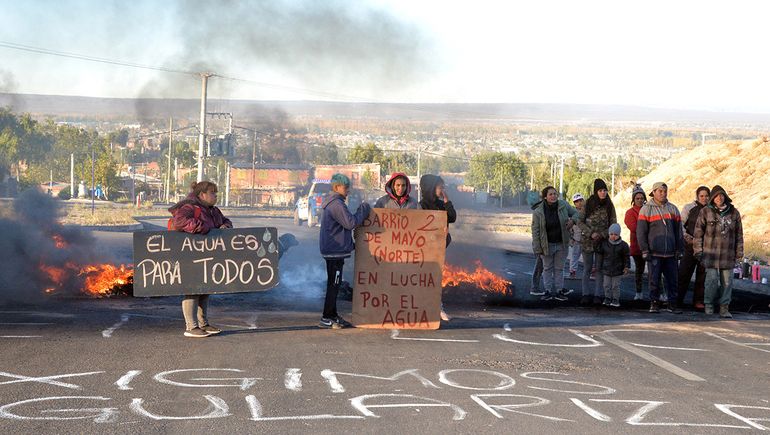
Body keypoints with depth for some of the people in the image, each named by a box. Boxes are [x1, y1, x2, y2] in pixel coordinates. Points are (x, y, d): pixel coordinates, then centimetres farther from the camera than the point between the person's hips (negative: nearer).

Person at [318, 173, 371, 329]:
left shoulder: (331, 203, 17)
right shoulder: (336, 204, -17)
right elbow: (350, 222, -22)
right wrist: (363, 210, -9)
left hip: (332, 250, 11)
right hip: (335, 251, -11)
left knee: (334, 284, 15)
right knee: (334, 284, -7)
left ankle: (332, 316, 21)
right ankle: (326, 319, -5)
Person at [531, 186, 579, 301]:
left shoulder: (563, 205, -7)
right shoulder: (538, 212, -14)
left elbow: (575, 213, 10)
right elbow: (535, 231, -10)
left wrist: (572, 220, -14)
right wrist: (537, 249, -12)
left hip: (561, 244, 2)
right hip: (547, 244, -2)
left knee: (559, 268, 10)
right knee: (547, 268, 9)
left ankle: (559, 291, 17)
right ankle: (548, 291, 17)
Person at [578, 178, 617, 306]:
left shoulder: (609, 206, 1)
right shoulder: (588, 204, -2)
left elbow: (613, 224, 3)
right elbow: (580, 221, -1)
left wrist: (602, 235, -11)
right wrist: (591, 233, -13)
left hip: (602, 241, 0)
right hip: (587, 241, 0)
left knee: (600, 269, 3)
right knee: (587, 268, 3)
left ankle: (598, 295, 7)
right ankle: (586, 294, 8)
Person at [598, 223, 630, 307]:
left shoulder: (623, 245, -7)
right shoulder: (604, 243, -2)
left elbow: (627, 257, 0)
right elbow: (601, 255, 9)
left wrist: (626, 266, -7)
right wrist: (599, 266, 11)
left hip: (617, 269, -2)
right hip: (606, 268, 2)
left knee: (615, 286, 4)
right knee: (607, 285, 8)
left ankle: (615, 299, 14)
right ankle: (607, 298, 20)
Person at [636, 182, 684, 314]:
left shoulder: (673, 209, 12)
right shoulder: (646, 209, 2)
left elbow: (678, 231, 15)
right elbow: (641, 232, 0)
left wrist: (679, 249, 9)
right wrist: (645, 251, -6)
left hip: (670, 253, 3)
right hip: (654, 253, -3)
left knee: (672, 280, 3)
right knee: (654, 280, 0)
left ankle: (672, 304, 9)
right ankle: (654, 304, 8)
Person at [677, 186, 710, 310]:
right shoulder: (689, 208, 2)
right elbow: (680, 224, 2)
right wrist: (687, 237, -11)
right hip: (691, 245, -3)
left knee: (702, 274, 5)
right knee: (684, 273, -5)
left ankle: (698, 300, 12)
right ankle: (678, 299, 3)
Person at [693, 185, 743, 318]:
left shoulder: (734, 212, 7)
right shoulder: (706, 212, 0)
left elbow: (739, 233, 12)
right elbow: (698, 232, 2)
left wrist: (739, 252, 9)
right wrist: (698, 251, -1)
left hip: (728, 254, 2)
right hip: (711, 252, -2)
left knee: (727, 281, 3)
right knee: (712, 279, -7)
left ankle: (724, 308, 10)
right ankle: (709, 304, 10)